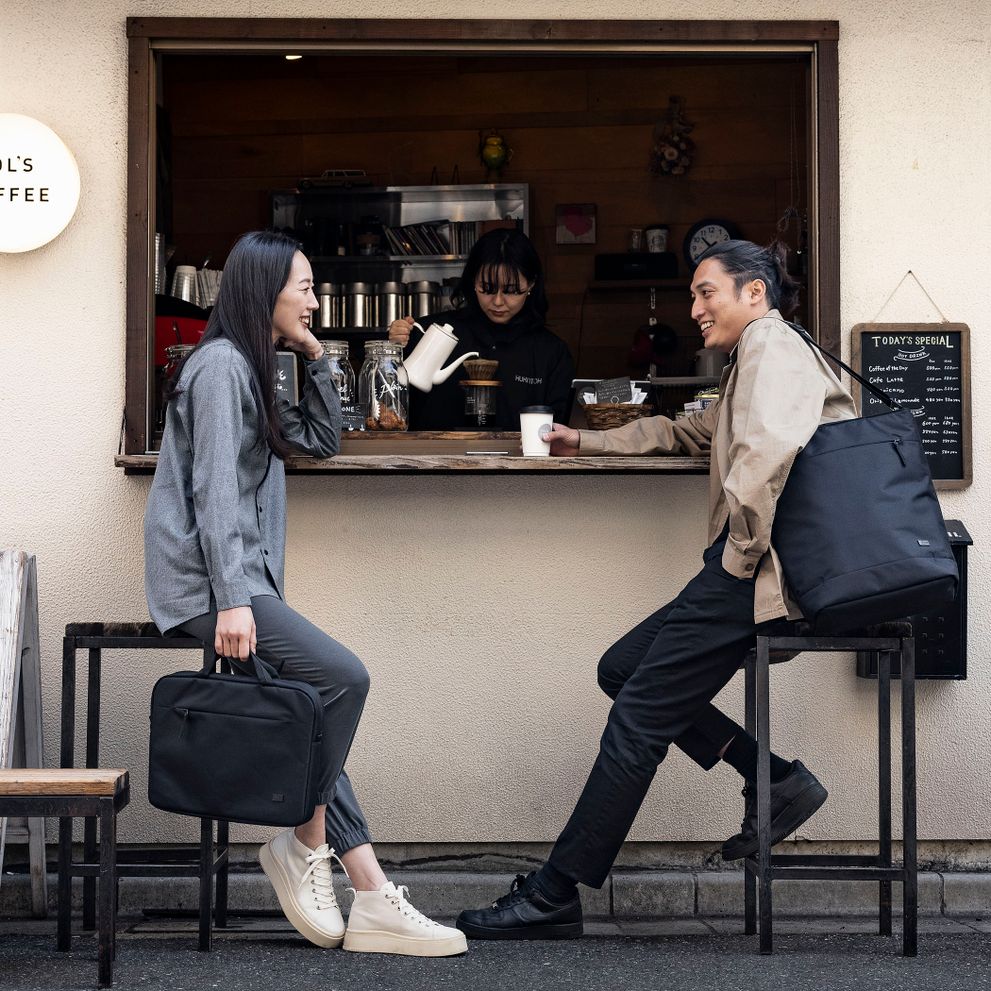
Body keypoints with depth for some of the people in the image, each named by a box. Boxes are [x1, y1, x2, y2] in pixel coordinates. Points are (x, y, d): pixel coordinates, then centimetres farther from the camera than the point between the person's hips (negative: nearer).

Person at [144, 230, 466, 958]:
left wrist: (316, 358, 15)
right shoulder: (221, 364, -9)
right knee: (343, 677, -21)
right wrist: (230, 599, -24)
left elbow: (323, 441, 27)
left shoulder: (251, 371, 22)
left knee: (323, 703, -3)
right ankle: (305, 844, -6)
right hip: (202, 578, -10)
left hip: (239, 577, 10)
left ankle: (372, 898, -9)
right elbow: (213, 489, -17)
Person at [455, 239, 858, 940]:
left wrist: (743, 550, -20)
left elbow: (768, 449, -28)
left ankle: (554, 896, -4)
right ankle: (778, 783, 6)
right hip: (750, 573, 11)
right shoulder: (756, 361, 27)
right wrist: (585, 442, 35)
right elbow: (688, 435, 41)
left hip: (760, 573, -11)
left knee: (639, 717, -9)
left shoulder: (773, 346, -7)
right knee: (622, 671, 12)